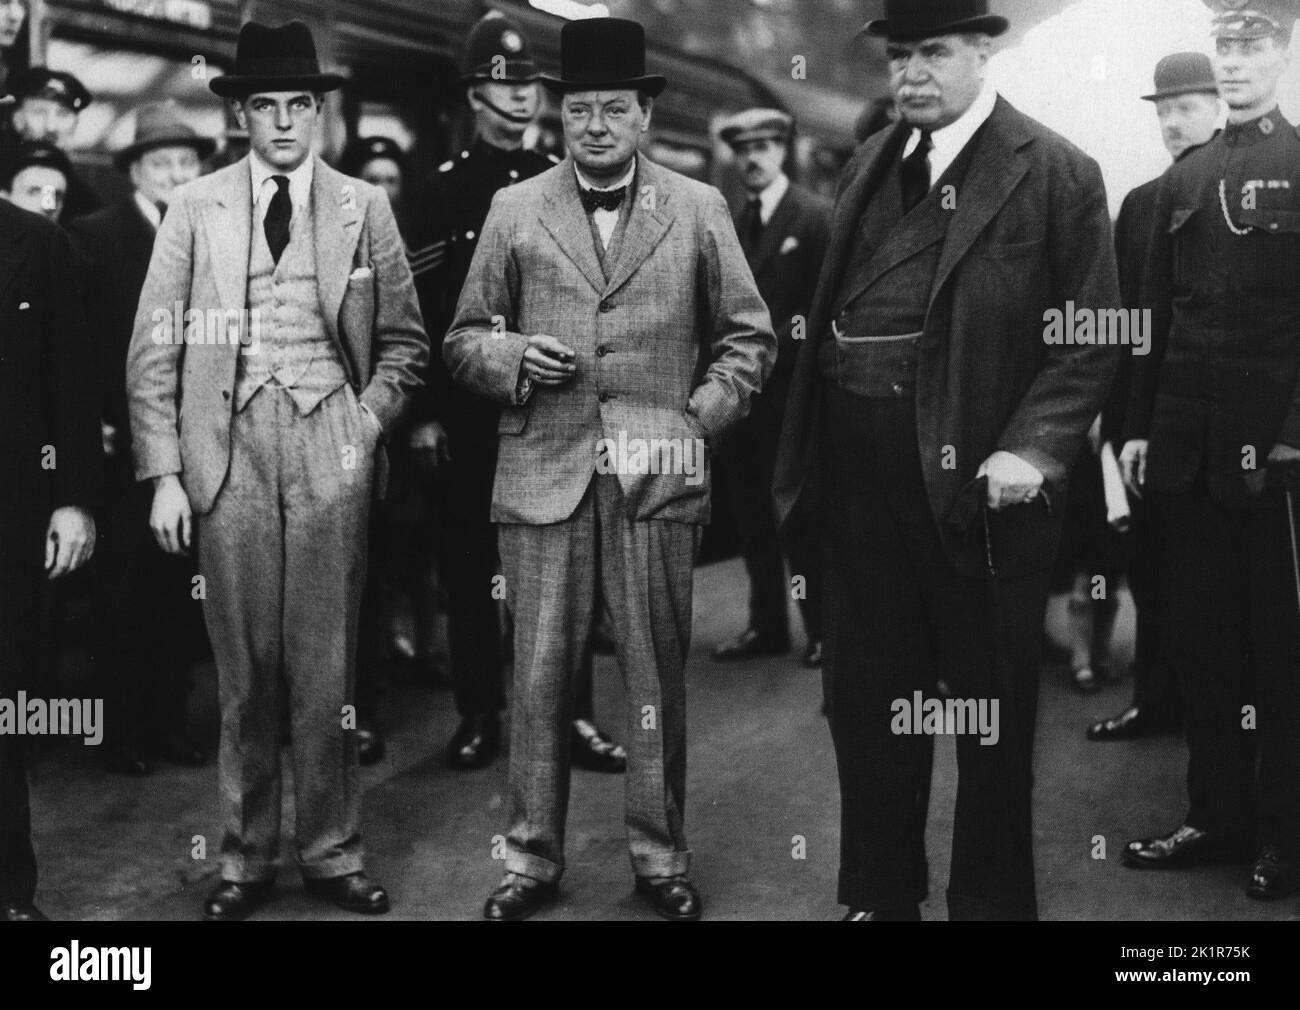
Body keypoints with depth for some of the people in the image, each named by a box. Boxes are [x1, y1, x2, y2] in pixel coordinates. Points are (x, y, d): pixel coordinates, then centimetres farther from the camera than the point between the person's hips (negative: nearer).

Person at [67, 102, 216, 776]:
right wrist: (88, 422, -12)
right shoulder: (94, 237, -5)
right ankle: (120, 731, 15)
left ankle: (169, 721, 20)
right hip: (125, 444, -4)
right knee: (124, 594, 5)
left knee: (184, 593, 8)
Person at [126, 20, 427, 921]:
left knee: (326, 666, 3)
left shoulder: (363, 208, 8)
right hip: (228, 447, 0)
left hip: (330, 448, 0)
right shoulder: (195, 210, 6)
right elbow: (154, 352, 4)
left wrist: (370, 423, -2)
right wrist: (164, 474, -3)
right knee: (245, 669, 4)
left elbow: (403, 340, 13)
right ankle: (247, 857, 15)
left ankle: (332, 853, 14)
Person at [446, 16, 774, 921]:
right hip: (543, 472, 1)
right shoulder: (515, 210, 9)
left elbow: (749, 335, 10)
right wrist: (513, 357, -9)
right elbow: (464, 340, 12)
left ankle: (661, 857, 17)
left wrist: (701, 419, -2)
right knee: (540, 675, 3)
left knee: (658, 675, 5)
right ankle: (533, 858, 14)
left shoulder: (698, 209, 7)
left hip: (658, 476, 0)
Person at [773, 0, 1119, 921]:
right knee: (866, 696, 12)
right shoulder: (870, 164, 13)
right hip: (865, 474, 5)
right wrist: (808, 447, 4)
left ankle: (991, 900, 22)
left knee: (992, 704, 7)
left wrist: (1034, 448, -18)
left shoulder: (1056, 173, -5)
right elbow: (835, 310, 14)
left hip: (978, 478, -5)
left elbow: (1092, 335, -7)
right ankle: (878, 894, 27)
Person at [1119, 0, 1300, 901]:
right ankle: (1219, 815, 19)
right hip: (1189, 444, 5)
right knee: (1202, 640, 9)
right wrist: (1140, 425, 8)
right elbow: (1159, 312, 13)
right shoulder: (1182, 181, 12)